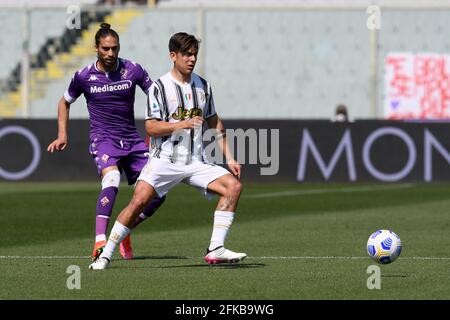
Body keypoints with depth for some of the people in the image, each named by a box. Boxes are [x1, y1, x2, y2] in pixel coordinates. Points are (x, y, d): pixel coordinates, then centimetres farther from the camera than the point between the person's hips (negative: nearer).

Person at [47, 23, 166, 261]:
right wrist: (62, 135, 7)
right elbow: (65, 102, 14)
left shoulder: (133, 70, -3)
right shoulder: (84, 76, -4)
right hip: (102, 139, -3)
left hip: (131, 139, 3)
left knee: (157, 192, -5)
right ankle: (99, 242, -40)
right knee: (112, 179, -33)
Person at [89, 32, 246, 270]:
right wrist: (181, 124, -21)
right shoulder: (159, 87, -3)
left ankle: (215, 250, -14)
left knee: (233, 185, -14)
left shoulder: (203, 86, 11)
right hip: (164, 160, -4)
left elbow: (215, 123, 20)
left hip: (195, 163, 4)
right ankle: (105, 255, -9)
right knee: (139, 200, -20)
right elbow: (151, 127, -9)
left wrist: (229, 158, 15)